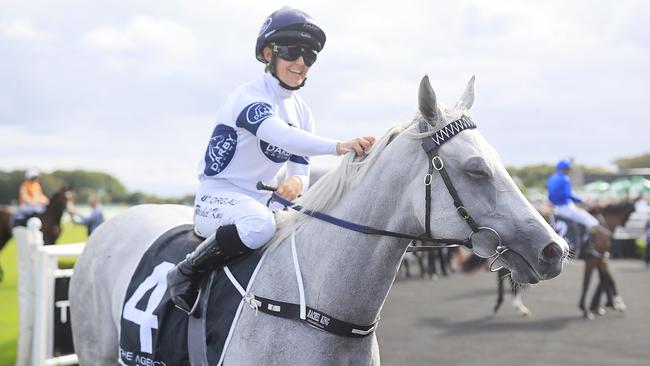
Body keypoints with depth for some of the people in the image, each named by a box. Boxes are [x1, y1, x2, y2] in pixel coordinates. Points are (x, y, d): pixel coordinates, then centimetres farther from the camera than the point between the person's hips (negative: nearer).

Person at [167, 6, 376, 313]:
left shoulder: (302, 112, 9)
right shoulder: (249, 95, -16)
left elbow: (301, 171, 7)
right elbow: (278, 134, -36)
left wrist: (295, 182, -19)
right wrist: (338, 146, -49)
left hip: (259, 202, 8)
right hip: (216, 197, -8)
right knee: (259, 224, -38)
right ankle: (185, 274, -17)